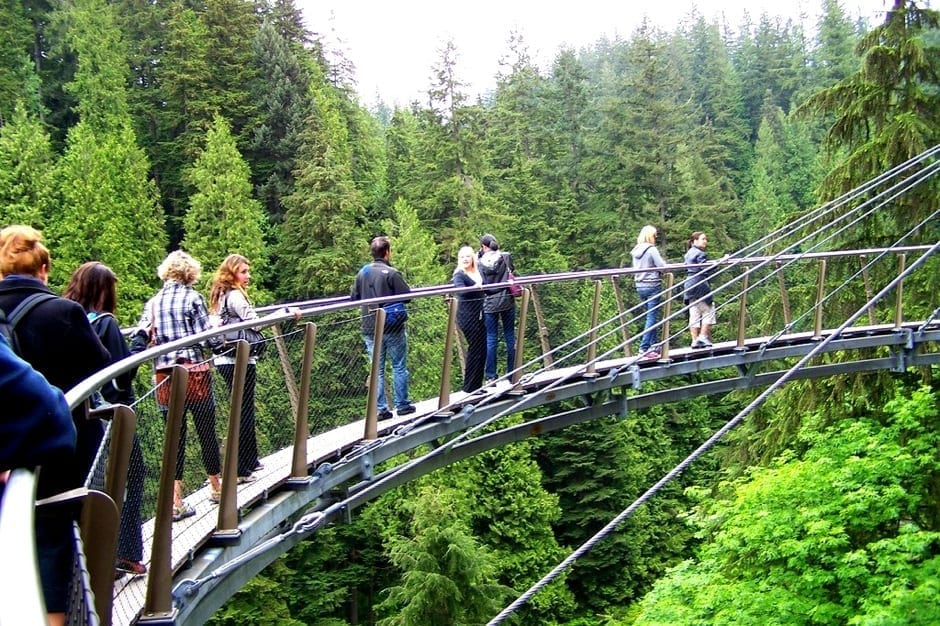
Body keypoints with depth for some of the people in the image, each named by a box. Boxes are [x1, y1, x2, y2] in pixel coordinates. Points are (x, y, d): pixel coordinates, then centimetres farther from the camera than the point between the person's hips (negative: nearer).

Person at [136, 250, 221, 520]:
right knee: (207, 431, 11)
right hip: (195, 373, -4)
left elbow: (140, 337, -3)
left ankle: (175, 502, 4)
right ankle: (216, 488, 27)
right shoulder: (193, 298, -5)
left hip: (164, 376, 4)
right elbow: (205, 336, -9)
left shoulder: (153, 303, 8)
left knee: (174, 436, 6)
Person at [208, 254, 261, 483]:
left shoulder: (221, 295, 14)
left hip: (224, 360, 10)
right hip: (238, 361, -10)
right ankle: (240, 470, -1)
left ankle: (250, 460, 32)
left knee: (244, 411, 20)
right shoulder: (235, 295, -14)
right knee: (243, 413, -4)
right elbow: (254, 322, -22)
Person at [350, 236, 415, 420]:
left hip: (370, 329, 4)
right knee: (399, 367, 9)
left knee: (377, 370, 8)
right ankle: (402, 405, 14)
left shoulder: (362, 272, 3)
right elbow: (407, 296, -14)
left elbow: (353, 297, 8)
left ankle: (381, 409, 9)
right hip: (393, 328, -4)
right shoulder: (391, 273, -13)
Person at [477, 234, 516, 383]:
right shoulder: (506, 257, -2)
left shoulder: (481, 263, -6)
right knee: (510, 336, 9)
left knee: (491, 339, 3)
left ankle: (491, 377, 2)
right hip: (507, 300, 1)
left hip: (489, 303, -1)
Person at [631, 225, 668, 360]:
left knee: (651, 316, 18)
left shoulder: (636, 250, 8)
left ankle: (654, 345, 22)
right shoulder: (651, 249, -13)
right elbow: (662, 266, -15)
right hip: (652, 286, -7)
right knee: (652, 317, -4)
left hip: (640, 286, 7)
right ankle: (644, 348, -8)